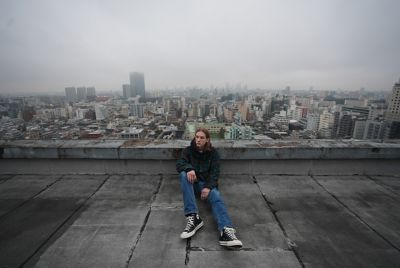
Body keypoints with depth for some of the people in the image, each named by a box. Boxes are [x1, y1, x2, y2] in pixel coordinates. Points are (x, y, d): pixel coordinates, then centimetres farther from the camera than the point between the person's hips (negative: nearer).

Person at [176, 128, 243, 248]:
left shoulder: (213, 153, 3)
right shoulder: (188, 150, 5)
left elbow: (215, 172, -8)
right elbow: (179, 163, -11)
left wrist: (208, 187, -26)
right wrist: (189, 168, -35)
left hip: (207, 183, 0)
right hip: (192, 183, 1)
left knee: (216, 197, -32)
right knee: (183, 174, -31)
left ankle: (226, 230, -55)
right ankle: (193, 217, -40)